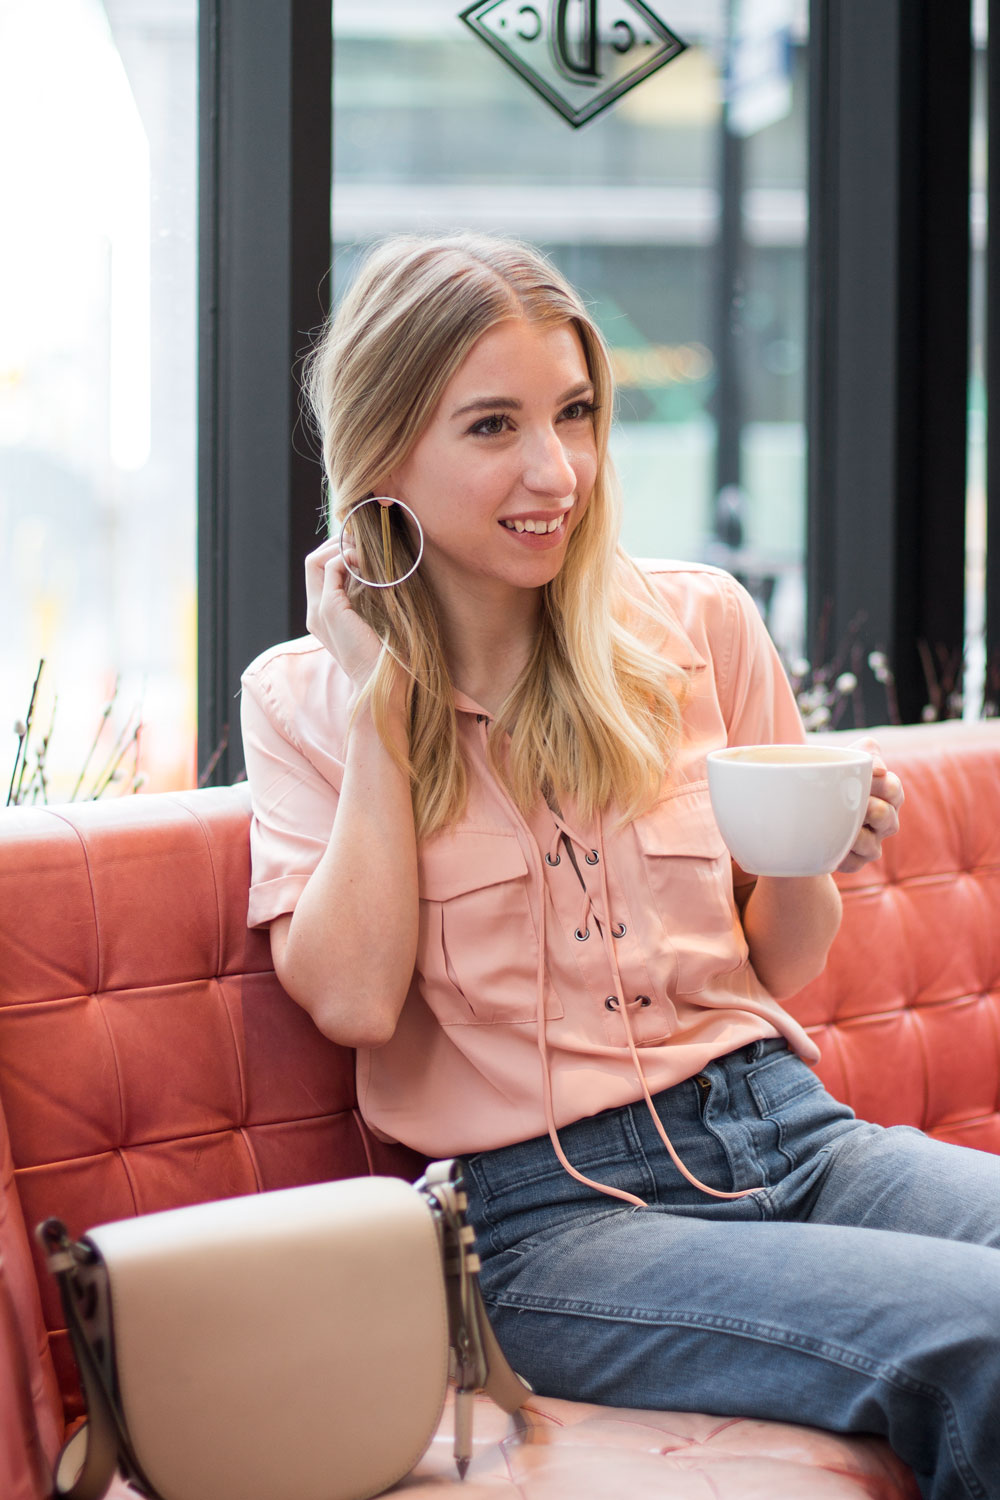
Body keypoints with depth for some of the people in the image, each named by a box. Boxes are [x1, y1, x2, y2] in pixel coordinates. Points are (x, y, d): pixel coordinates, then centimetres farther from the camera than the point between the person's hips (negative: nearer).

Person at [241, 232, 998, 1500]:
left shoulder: (700, 624, 9)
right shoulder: (303, 700, 5)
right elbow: (353, 1000, -9)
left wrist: (810, 859, -7)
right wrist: (377, 696, -4)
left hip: (786, 1128, 4)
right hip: (546, 1209, -3)